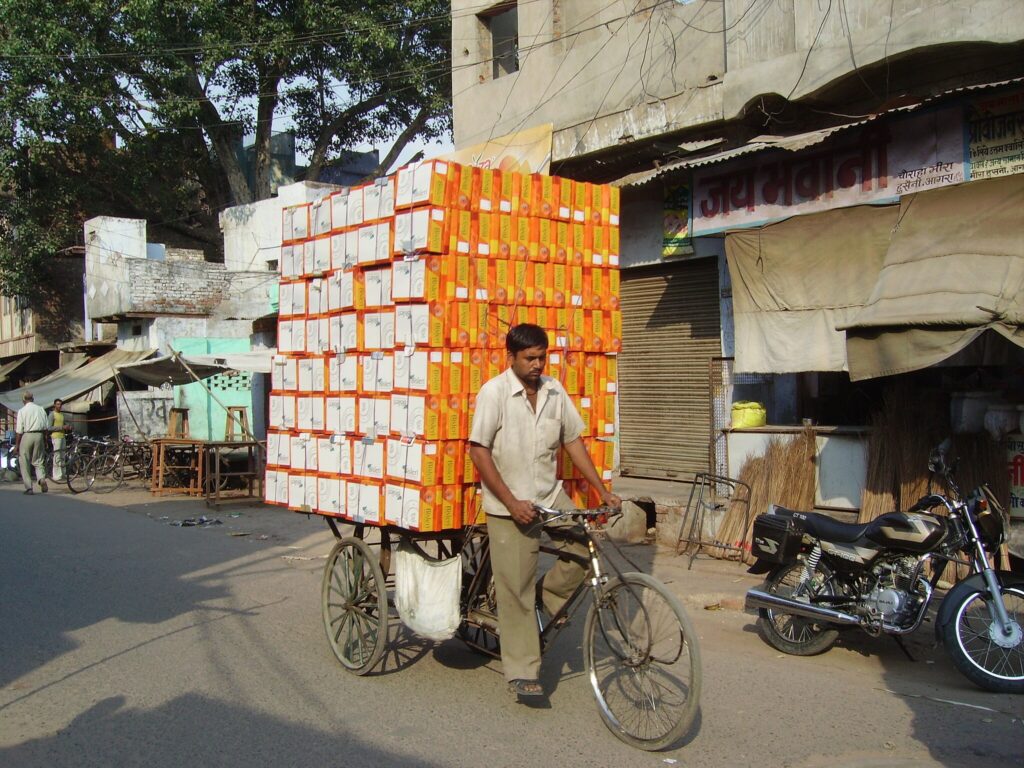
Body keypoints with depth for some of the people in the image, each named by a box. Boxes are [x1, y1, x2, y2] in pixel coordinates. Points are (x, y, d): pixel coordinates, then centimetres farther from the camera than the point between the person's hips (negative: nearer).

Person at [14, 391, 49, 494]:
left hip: (27, 435, -4)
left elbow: (19, 431, -6)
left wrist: (16, 445, -1)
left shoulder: (22, 411, -4)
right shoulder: (41, 409, 7)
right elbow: (46, 427, 8)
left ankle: (28, 487, 3)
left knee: (24, 462, 5)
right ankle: (42, 478, -12)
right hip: (39, 435, 4)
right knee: (38, 461, 13)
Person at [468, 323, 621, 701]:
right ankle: (522, 673, 10)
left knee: (584, 549, -15)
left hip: (551, 496, 5)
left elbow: (573, 441, 10)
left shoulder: (554, 391, 3)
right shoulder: (494, 392, -12)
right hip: (509, 506, -5)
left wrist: (603, 490, 4)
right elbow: (479, 452, -14)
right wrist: (512, 502, -19)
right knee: (516, 591, -2)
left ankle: (546, 597, 13)